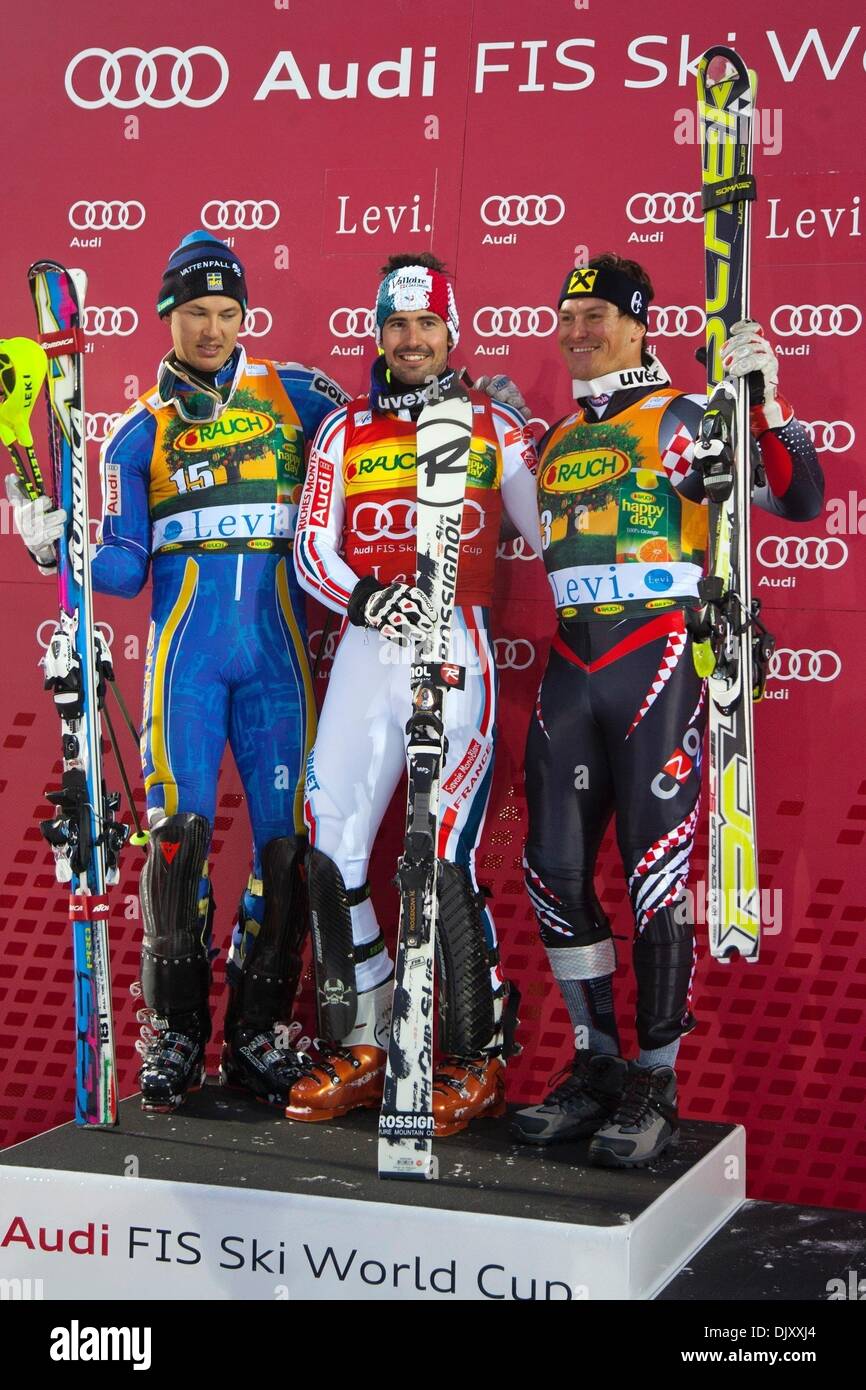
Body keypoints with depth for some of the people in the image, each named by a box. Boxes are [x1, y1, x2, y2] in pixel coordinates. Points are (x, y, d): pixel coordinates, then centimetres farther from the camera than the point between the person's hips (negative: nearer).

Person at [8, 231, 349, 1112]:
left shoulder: (292, 395, 11)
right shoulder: (141, 430, 10)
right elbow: (124, 566, 6)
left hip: (277, 648, 1)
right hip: (186, 649, -1)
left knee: (287, 837, -1)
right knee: (180, 830, -9)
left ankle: (258, 1035, 10)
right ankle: (174, 1034, 4)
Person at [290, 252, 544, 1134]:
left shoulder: (494, 426, 9)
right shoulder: (344, 431, 13)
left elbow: (550, 532, 13)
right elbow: (311, 552, 8)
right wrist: (365, 598, -9)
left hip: (457, 649, -3)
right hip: (366, 649, 3)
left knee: (446, 856, -10)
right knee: (330, 849, 1)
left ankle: (479, 1061, 4)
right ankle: (360, 1051, 15)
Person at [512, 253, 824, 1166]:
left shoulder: (684, 418, -2)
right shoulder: (555, 440, 18)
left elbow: (800, 499, -11)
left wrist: (765, 403, -23)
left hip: (657, 663, -6)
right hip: (570, 669, 7)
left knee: (655, 876, -6)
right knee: (555, 873, 6)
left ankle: (655, 1083, 7)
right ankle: (597, 1065, 20)